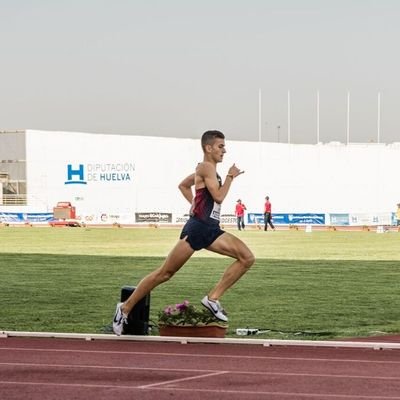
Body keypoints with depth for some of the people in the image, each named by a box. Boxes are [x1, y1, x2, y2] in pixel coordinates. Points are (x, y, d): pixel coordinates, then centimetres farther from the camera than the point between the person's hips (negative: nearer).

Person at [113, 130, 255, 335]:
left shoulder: (205, 169, 19)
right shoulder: (206, 167, -9)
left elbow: (183, 185, 32)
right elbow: (219, 196, -19)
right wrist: (230, 176, -8)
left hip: (211, 230, 9)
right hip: (197, 228, -9)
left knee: (247, 258, -6)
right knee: (165, 273, -4)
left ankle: (213, 298, -4)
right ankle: (125, 307, 6)